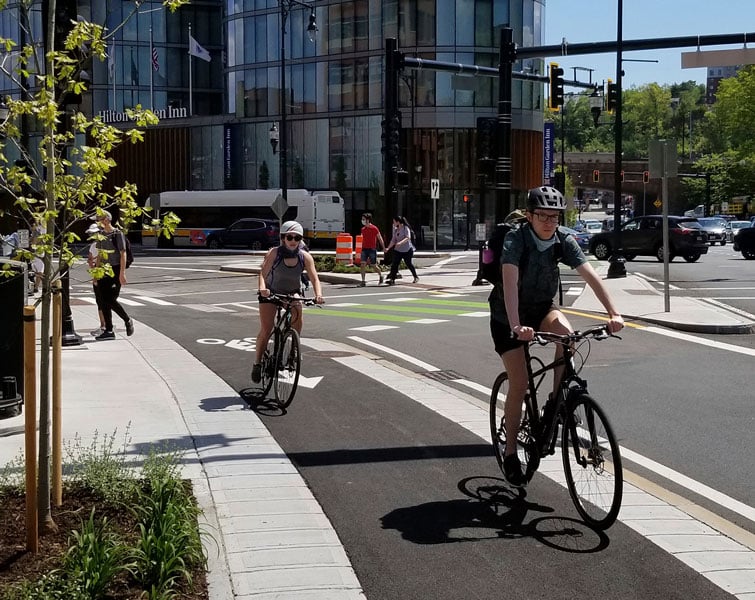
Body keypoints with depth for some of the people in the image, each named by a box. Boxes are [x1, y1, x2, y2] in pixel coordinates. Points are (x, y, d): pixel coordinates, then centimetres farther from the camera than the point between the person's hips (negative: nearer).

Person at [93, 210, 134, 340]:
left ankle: (128, 320, 11)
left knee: (110, 299, -12)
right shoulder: (101, 235, 12)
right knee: (103, 300, 3)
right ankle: (108, 331, 8)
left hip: (115, 271, -7)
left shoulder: (118, 234, -10)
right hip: (104, 272, 7)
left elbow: (123, 254, -13)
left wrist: (122, 273, -19)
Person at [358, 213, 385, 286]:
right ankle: (363, 281, -7)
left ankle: (381, 275, 32)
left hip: (372, 249, -5)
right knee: (362, 264, -10)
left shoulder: (374, 229, -8)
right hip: (364, 249, 5)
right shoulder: (363, 229, 8)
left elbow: (380, 238, -3)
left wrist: (384, 248, -1)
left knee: (373, 266, 4)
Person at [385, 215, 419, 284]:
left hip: (407, 250, -6)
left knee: (409, 264, 7)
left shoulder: (406, 228, -11)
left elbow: (408, 238, -25)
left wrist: (400, 242, -38)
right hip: (397, 250, 6)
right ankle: (392, 279, -10)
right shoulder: (396, 230, 8)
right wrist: (388, 248, 7)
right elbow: (393, 240, 14)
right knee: (394, 264, -7)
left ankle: (416, 277, 27)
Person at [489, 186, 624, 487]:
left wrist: (613, 313, -33)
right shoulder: (515, 239, -25)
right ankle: (510, 452, 9)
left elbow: (590, 276, -21)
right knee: (519, 384, -9)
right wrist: (516, 326, -52)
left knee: (566, 332, -31)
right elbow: (510, 282, -39)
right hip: (507, 316, -3)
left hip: (542, 307, 4)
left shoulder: (564, 242, -13)